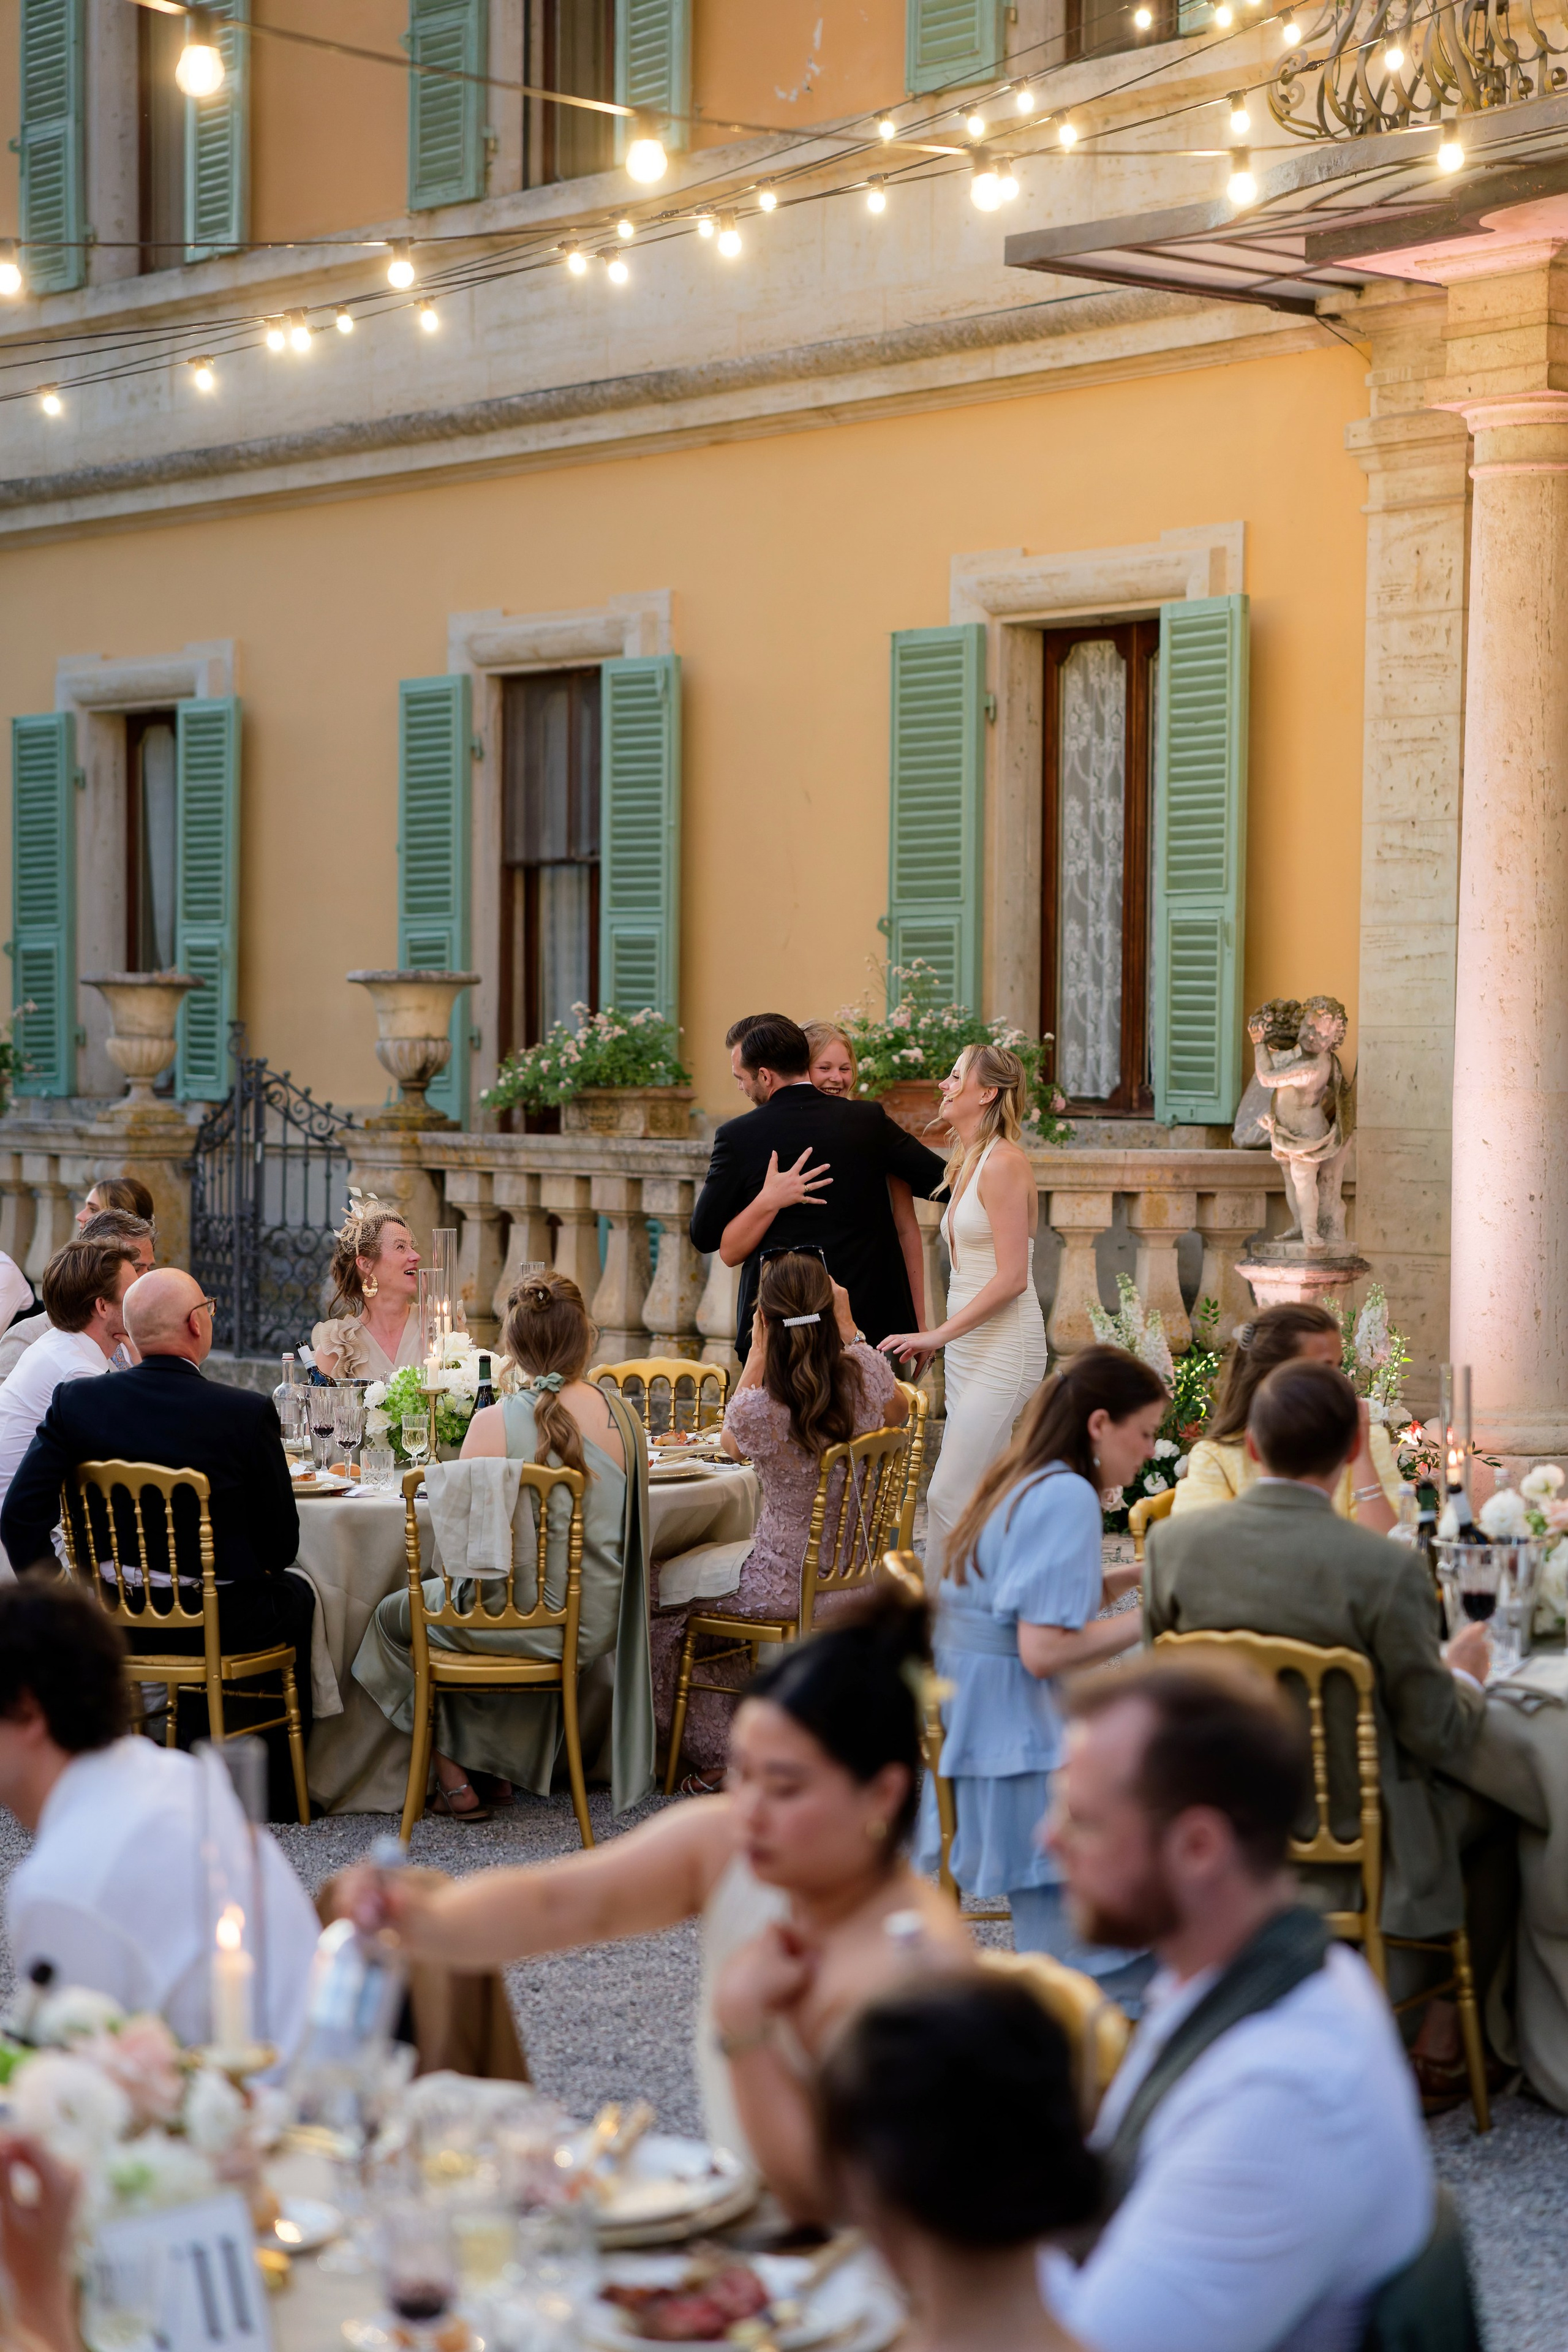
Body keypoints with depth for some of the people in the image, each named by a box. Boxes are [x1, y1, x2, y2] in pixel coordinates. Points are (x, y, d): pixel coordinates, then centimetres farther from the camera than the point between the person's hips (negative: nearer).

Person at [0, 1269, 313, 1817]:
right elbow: (281, 1545, -8)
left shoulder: (76, 1402, -8)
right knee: (294, 1593, 29)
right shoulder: (247, 1413, -16)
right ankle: (280, 1786, 37)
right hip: (220, 1627, -4)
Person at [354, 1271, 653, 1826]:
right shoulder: (622, 1415, -4)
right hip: (592, 1628, 4)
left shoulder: (496, 1422, -17)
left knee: (394, 1614, 24)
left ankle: (452, 1775, 29)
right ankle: (511, 1760, 42)